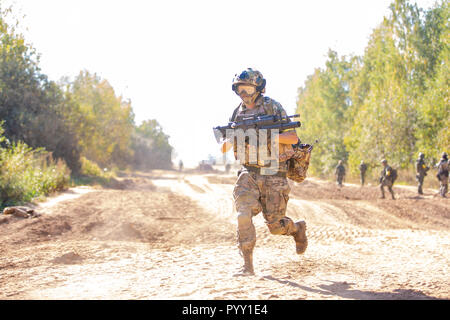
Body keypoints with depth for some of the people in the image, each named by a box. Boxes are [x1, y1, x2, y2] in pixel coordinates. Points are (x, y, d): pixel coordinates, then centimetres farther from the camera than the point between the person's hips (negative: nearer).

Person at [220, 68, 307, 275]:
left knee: (275, 225, 2)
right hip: (249, 174, 4)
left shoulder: (272, 108, -6)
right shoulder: (238, 113, 8)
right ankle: (248, 265, -12)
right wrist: (228, 139, -12)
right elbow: (224, 148, 12)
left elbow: (293, 138, -10)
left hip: (273, 174, -3)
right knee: (243, 215, -18)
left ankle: (298, 229, 37)